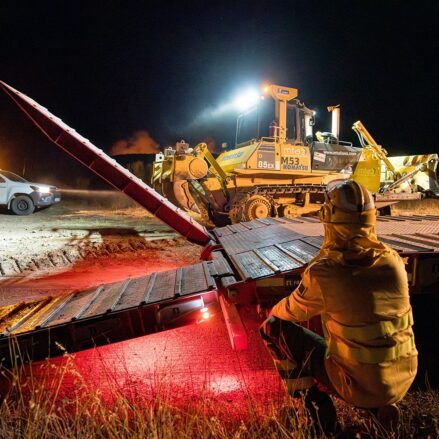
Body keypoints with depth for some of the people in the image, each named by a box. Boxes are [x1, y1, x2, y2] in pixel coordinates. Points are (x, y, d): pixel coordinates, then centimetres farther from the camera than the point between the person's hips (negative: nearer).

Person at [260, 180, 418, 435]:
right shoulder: (394, 261, -8)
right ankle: (380, 405, 20)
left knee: (276, 327, 5)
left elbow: (289, 313, -2)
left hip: (358, 385, -5)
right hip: (404, 379, 5)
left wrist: (273, 313, 21)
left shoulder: (323, 274, -22)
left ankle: (316, 401, 13)